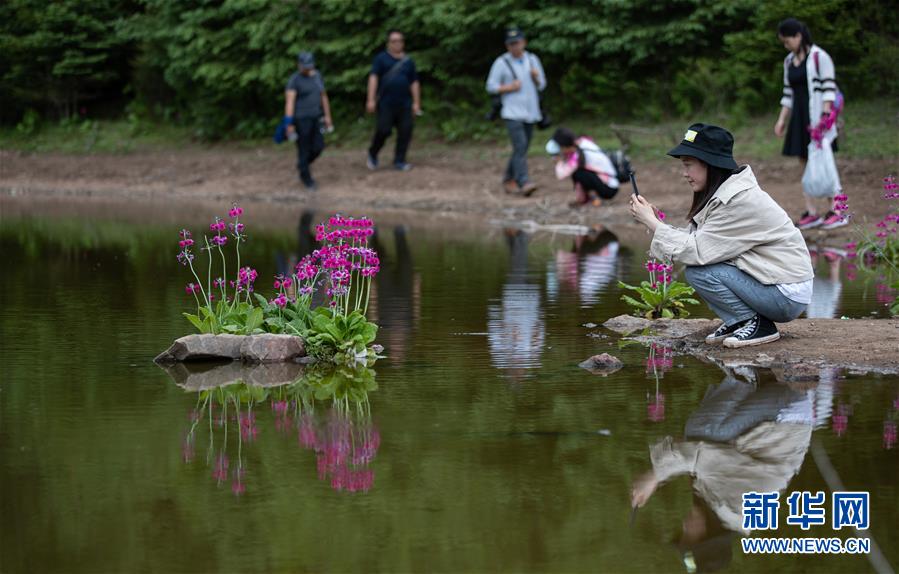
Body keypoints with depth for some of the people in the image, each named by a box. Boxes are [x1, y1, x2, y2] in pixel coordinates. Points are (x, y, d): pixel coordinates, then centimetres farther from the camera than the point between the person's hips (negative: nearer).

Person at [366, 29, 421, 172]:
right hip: (386, 104, -4)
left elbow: (414, 83, 14)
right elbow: (373, 78, -4)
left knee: (405, 132, -4)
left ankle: (399, 161, 6)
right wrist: (371, 100, -12)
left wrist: (416, 103, 8)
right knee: (383, 130, -9)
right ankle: (372, 155, 16)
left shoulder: (408, 61, 13)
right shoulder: (381, 59, 3)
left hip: (404, 104, 4)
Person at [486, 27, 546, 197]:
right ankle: (524, 183, -25)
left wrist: (536, 77, -6)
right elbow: (491, 86, -2)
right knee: (520, 147, -18)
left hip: (530, 112, 5)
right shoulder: (502, 62, -2)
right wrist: (509, 88, -15)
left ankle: (509, 180, 21)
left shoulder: (533, 60, 11)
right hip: (512, 113, -5)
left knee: (522, 149, 8)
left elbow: (542, 86, 15)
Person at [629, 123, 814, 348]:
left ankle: (758, 325, -7)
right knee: (697, 264, 1)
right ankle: (737, 322, 9)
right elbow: (694, 240, 4)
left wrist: (652, 222, -16)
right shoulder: (722, 194, 8)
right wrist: (653, 219, -6)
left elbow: (696, 251, -23)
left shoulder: (741, 202, -21)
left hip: (788, 296, -9)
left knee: (698, 271, -19)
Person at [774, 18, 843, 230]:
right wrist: (782, 119, 12)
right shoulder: (789, 61, 14)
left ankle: (835, 211, -5)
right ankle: (811, 213, 5)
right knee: (805, 164, 4)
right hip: (799, 118, 7)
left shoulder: (819, 57, -8)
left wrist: (825, 115, -20)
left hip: (817, 116, -7)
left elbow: (829, 88, -13)